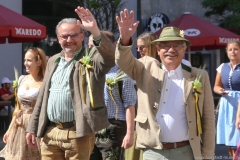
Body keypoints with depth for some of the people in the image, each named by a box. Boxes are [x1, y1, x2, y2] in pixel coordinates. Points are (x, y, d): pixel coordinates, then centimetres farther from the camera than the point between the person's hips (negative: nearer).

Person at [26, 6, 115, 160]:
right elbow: (43, 97, 17)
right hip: (50, 132, 6)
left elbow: (111, 57, -27)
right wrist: (33, 127, 14)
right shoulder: (53, 61, 15)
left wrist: (95, 31, -40)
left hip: (78, 133, -5)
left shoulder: (91, 60, -4)